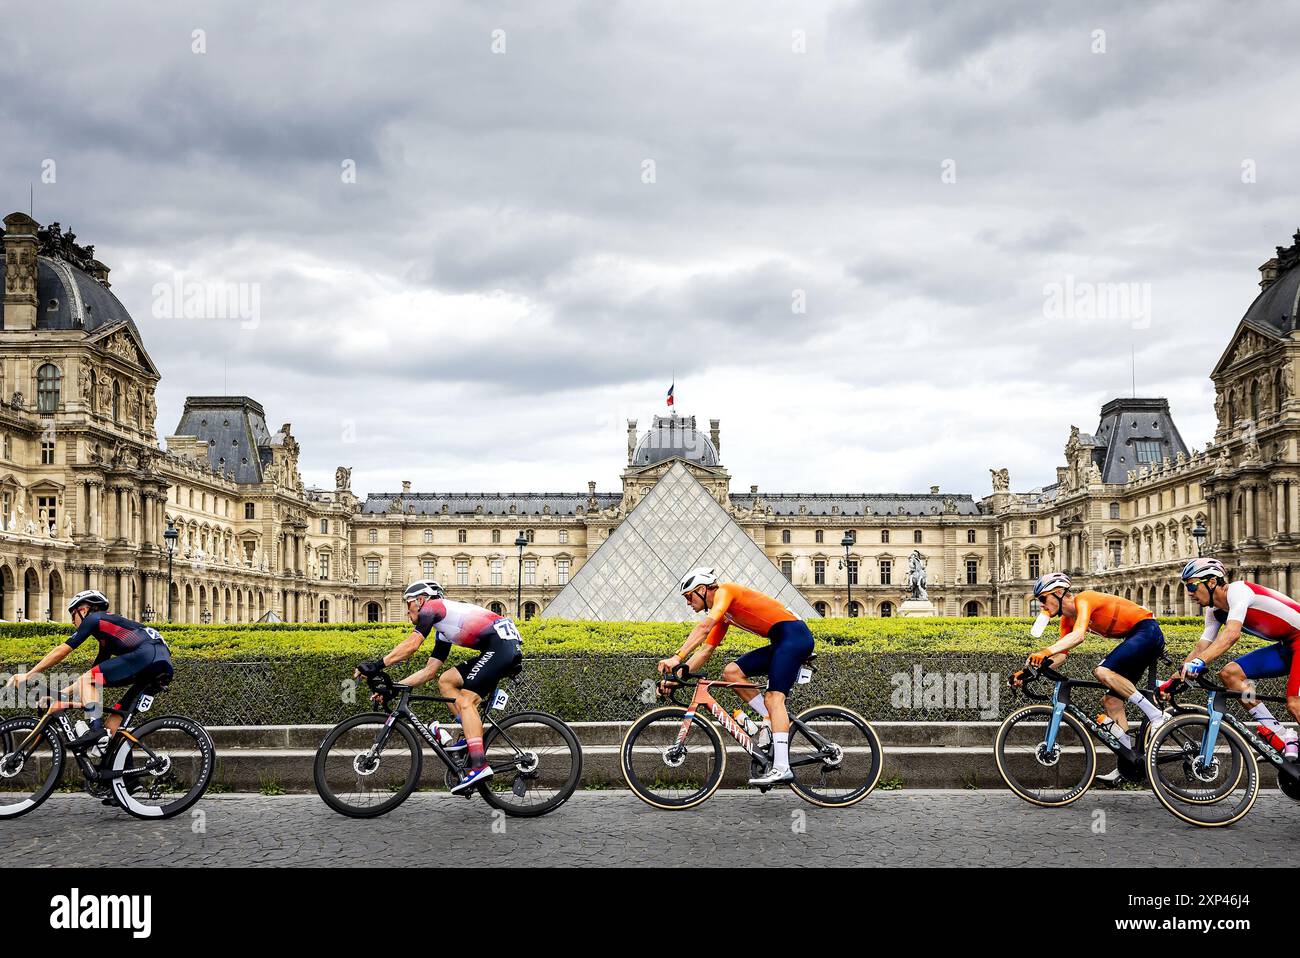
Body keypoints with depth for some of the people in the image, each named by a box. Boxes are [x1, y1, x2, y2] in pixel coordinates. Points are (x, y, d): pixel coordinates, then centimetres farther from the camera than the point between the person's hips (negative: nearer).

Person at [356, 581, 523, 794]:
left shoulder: (433, 607, 3)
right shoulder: (443, 631, 28)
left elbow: (411, 645, -9)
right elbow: (429, 671, 25)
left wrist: (378, 665, -7)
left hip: (502, 643, -9)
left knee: (465, 701, -14)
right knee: (446, 680, 12)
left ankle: (480, 765, -24)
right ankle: (471, 734, 5)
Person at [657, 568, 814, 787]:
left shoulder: (724, 591, -7)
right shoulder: (723, 615, 20)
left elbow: (704, 626, -23)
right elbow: (705, 651, 18)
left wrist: (677, 658, -27)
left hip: (794, 634, -9)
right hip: (780, 643, 9)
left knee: (773, 697, -18)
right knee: (731, 672, 1)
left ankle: (781, 767, -25)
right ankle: (778, 721, 0)